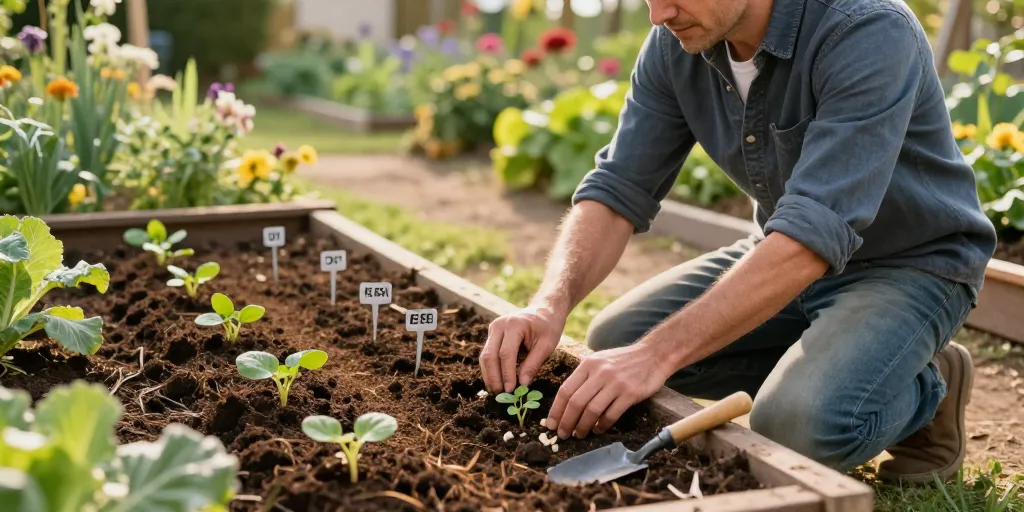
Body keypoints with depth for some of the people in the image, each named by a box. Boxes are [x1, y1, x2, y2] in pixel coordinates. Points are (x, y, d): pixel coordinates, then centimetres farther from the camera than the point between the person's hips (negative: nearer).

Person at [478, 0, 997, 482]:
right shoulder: (675, 42, -10)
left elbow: (814, 234, -38)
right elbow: (618, 188, -11)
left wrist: (658, 354, -42)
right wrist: (551, 303, -29)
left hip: (911, 263, -6)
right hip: (791, 252, 7)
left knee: (801, 423, -32)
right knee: (616, 340, -8)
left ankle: (925, 389, 2)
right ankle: (824, 370, 7)